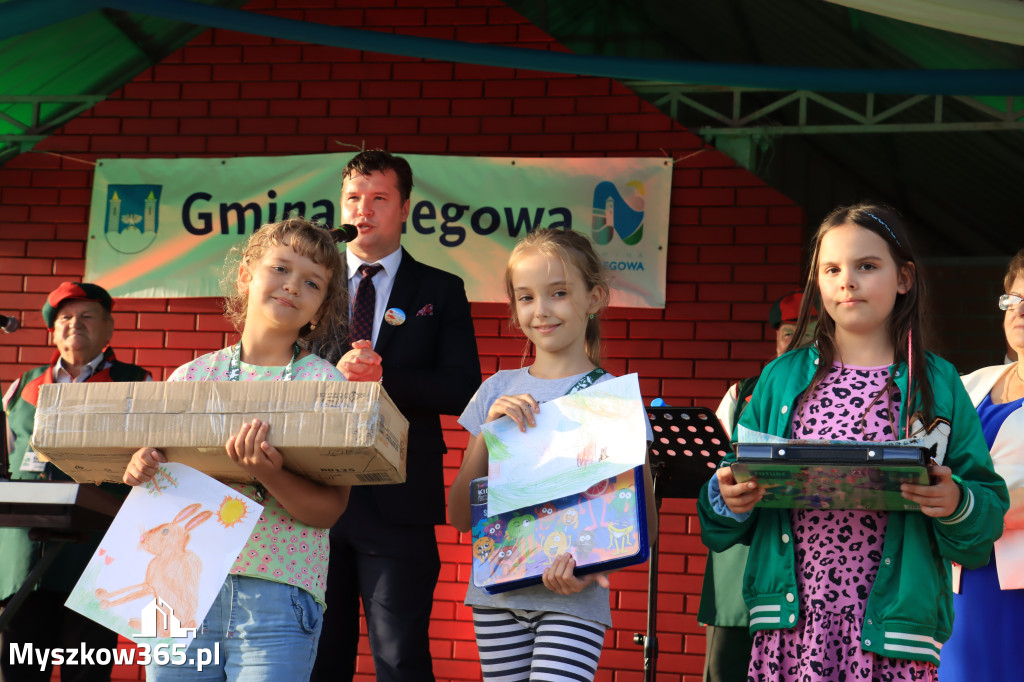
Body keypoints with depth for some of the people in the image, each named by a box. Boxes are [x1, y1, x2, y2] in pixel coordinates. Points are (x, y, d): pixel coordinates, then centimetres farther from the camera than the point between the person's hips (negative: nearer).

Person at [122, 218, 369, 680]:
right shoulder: (191, 376, 8)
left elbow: (329, 510, -7)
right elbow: (157, 480, 11)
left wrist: (268, 477, -24)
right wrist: (140, 471, -12)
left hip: (278, 595, -2)